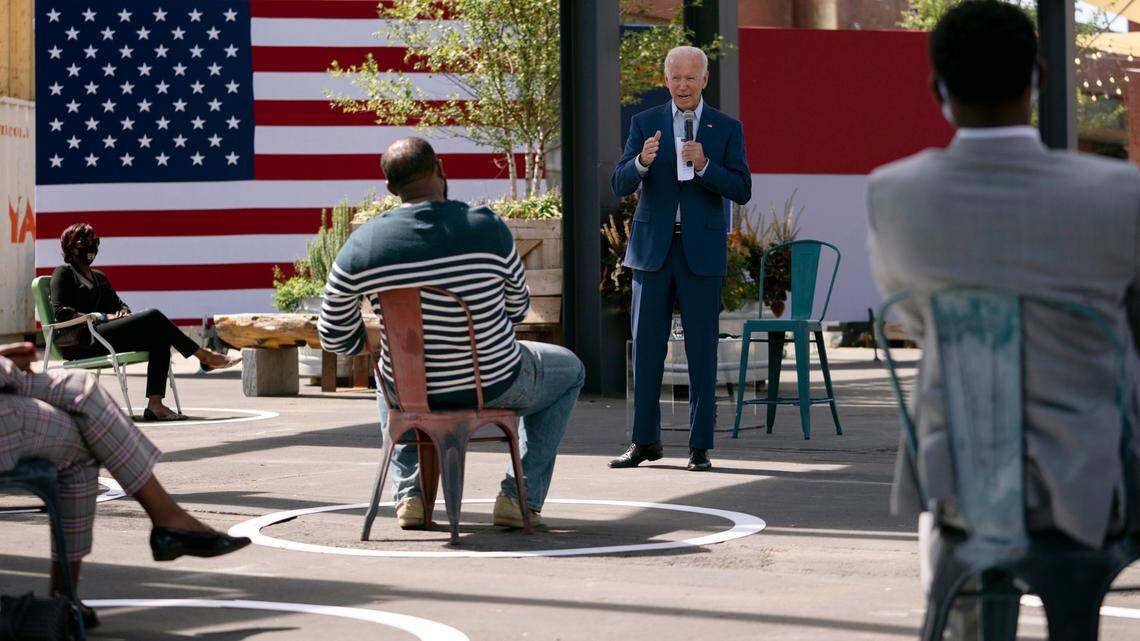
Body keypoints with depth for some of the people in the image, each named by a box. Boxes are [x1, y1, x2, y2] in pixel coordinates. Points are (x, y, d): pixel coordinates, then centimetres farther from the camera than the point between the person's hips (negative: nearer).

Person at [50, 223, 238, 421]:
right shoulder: (63, 273, 4)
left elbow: (117, 302, 27)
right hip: (81, 342, -8)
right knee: (152, 317, -22)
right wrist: (104, 317, -13)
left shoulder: (99, 276, 30)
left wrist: (123, 311, 0)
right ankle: (204, 357, -13)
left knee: (160, 338, -19)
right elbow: (61, 313, -9)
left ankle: (155, 405, -32)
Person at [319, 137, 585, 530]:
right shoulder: (488, 228, -16)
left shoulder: (361, 246, -13)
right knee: (568, 371, 29)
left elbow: (334, 336, -2)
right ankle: (520, 498, 19)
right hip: (494, 387, -2)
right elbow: (517, 309, 0)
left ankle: (409, 494, 28)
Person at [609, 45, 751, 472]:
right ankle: (645, 441, 12)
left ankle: (700, 446, 4)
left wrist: (703, 165, -19)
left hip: (702, 251, -1)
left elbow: (741, 191, -3)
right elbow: (621, 185, -1)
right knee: (646, 347, 3)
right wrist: (642, 161, -23)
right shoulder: (645, 123, 7)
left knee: (702, 351, -1)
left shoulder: (727, 129, 5)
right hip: (653, 247, 1)